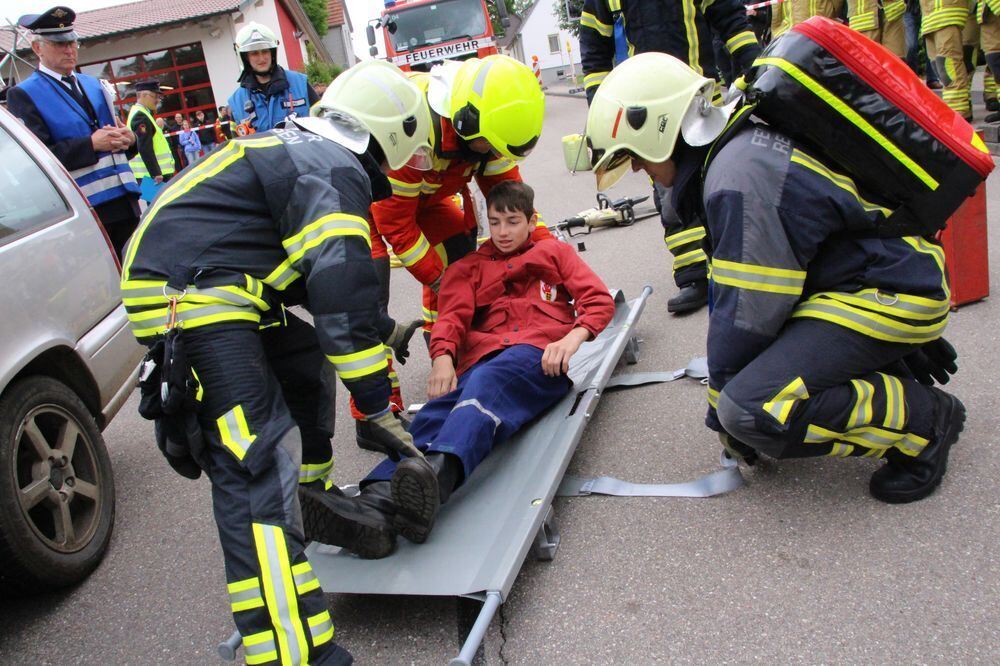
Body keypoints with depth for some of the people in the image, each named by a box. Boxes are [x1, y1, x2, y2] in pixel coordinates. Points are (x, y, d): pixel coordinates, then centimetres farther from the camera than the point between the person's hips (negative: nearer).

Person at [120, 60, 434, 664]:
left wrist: (378, 332, 33)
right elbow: (342, 291, -19)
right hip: (190, 299, -11)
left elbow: (323, 271, 31)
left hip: (210, 289, 11)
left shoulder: (300, 152, 21)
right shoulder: (335, 171, -10)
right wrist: (377, 411, -14)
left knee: (307, 361, 26)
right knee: (260, 464, -17)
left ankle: (312, 500, 39)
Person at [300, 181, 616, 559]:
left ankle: (436, 474, -66)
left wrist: (574, 336, -6)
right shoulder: (468, 267, 32)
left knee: (486, 383, -38)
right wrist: (442, 355, -10)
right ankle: (374, 506, -57)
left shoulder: (555, 253, 29)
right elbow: (453, 317, 14)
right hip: (482, 359, 3)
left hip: (541, 356, -2)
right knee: (435, 414, -30)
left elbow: (600, 300, 16)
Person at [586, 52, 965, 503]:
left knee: (751, 410, -21)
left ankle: (921, 420, -4)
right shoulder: (747, 141, 9)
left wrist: (723, 409, -4)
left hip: (894, 293, -10)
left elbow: (749, 312, -19)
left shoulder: (737, 176, -23)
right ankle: (892, 361, 16)